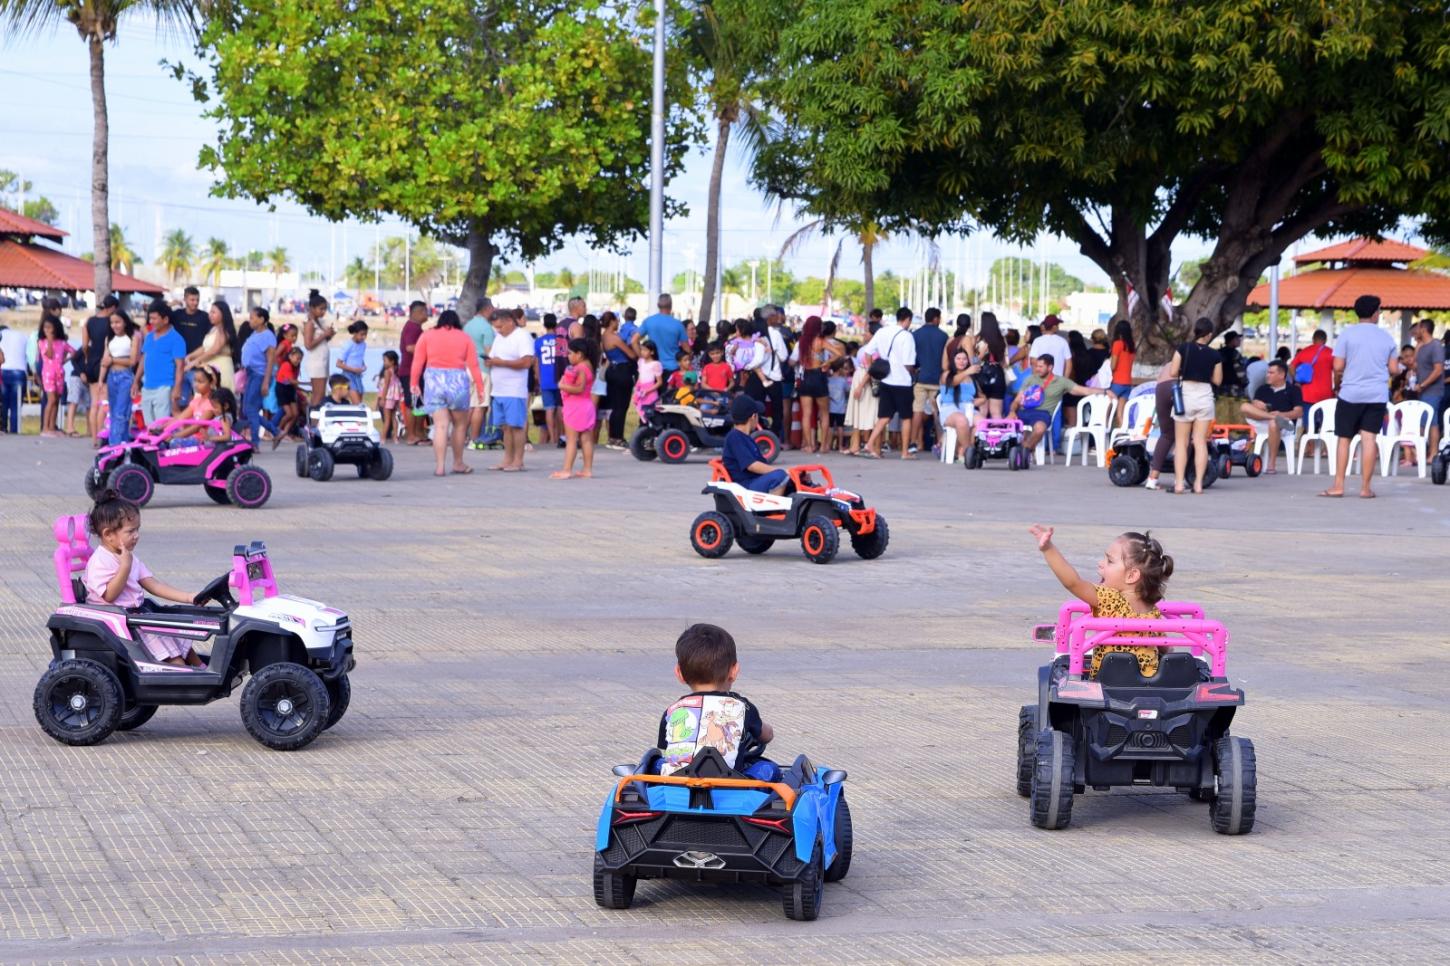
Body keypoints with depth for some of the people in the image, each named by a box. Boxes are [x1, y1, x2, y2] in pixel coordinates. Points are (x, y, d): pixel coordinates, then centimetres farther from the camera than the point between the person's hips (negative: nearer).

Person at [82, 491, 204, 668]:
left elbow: (153, 585, 10)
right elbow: (109, 595, -22)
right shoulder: (100, 561, -14)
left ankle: (201, 668, 3)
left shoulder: (130, 558, 14)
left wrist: (187, 597, 1)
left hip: (137, 610, 9)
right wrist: (125, 566, -26)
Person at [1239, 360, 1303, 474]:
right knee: (1245, 407, -19)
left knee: (1273, 424, -41)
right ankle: (1276, 418, -32)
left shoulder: (1293, 390, 8)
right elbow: (1256, 405, 8)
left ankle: (1272, 464, -35)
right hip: (1263, 423, 4)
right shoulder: (1263, 389, 21)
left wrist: (1282, 414, -20)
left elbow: (1299, 412, -2)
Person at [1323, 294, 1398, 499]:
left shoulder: (1347, 334, -2)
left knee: (1344, 439, 6)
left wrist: (1337, 385, 11)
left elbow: (1338, 367, -7)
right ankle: (1365, 487, -3)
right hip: (1378, 395, 2)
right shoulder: (1386, 337, 6)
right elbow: (1394, 369, 6)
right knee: (1369, 439, 0)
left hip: (1351, 393, -2)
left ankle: (1338, 485, 2)